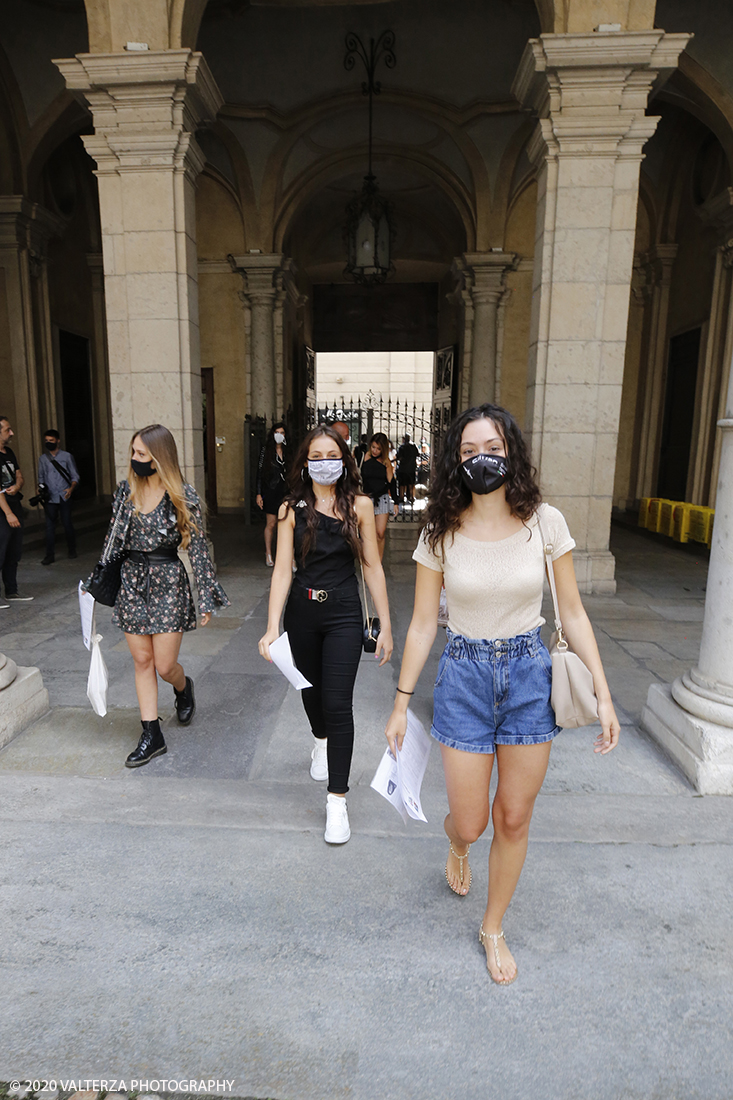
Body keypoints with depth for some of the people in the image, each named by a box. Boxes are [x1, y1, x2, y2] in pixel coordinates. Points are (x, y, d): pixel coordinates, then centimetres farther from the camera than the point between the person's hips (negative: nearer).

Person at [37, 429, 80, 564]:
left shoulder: (67, 456, 3)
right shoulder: (42, 459, 10)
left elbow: (75, 476, 3)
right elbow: (41, 477, 18)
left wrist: (71, 488, -14)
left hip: (64, 497, -2)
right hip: (50, 498, 2)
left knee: (67, 524, 1)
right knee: (50, 526, -1)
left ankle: (71, 549, 22)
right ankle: (50, 555, 4)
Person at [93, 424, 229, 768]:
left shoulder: (183, 497, -10)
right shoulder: (127, 489, 4)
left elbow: (197, 549, -8)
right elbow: (114, 536, 13)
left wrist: (206, 599, -8)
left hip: (168, 582, -4)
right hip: (130, 580, 5)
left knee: (165, 665, 1)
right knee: (142, 660, 8)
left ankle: (183, 687, 39)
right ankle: (152, 736, 19)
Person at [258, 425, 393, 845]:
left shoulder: (360, 505, -4)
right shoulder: (292, 509, -2)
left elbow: (373, 566, -2)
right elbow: (283, 569, -6)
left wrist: (386, 625, -3)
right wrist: (272, 627, -14)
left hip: (344, 613, -2)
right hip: (302, 611, 2)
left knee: (338, 702, -6)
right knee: (311, 690, 20)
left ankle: (338, 798, 9)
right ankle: (321, 740, 54)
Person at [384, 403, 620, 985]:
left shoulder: (545, 522, -8)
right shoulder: (442, 532, -8)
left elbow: (573, 615, -1)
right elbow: (423, 624, -2)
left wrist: (604, 694, -4)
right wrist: (401, 703, 0)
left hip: (530, 675, 1)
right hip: (464, 678, 0)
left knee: (514, 820, 13)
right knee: (469, 823, 9)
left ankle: (494, 928, 40)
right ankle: (456, 846, 50)